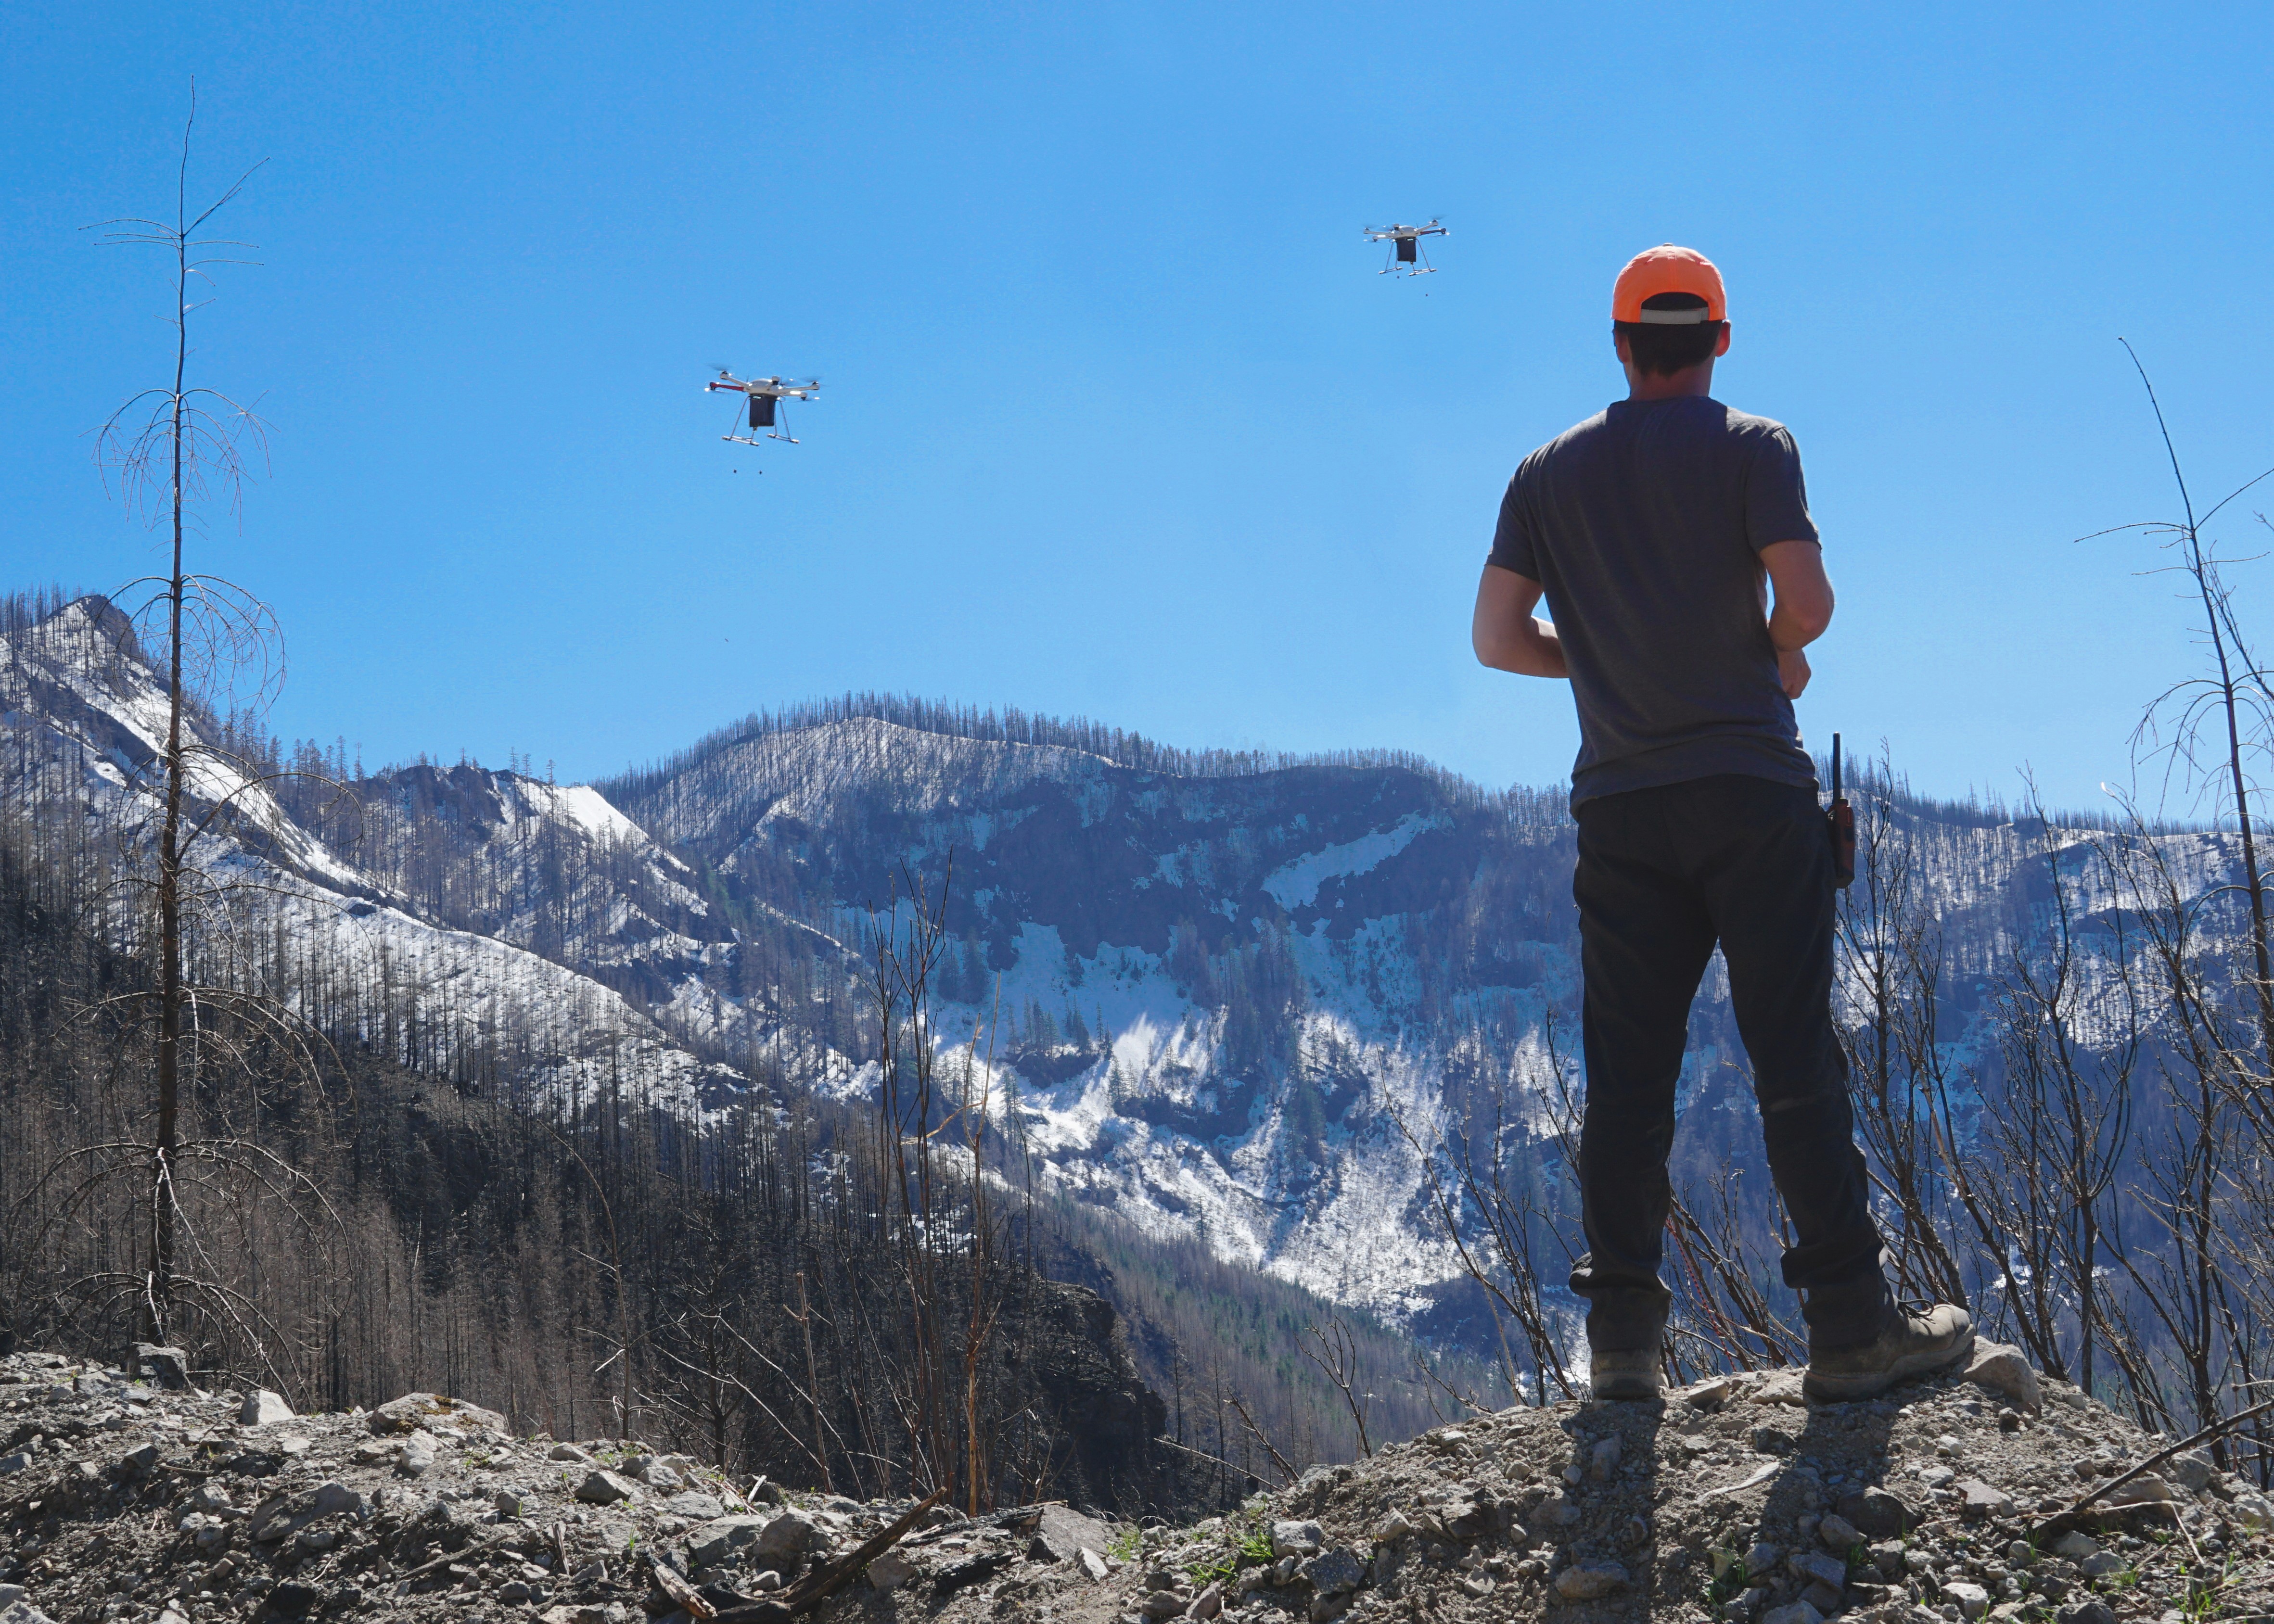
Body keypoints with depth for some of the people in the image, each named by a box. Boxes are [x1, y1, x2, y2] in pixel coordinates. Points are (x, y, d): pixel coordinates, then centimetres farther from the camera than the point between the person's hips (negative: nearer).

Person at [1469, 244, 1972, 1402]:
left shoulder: (1549, 473, 9)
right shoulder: (1752, 448, -1)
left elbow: (1497, 638, 7)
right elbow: (1807, 604, -11)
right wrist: (1774, 658, 10)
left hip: (1619, 805, 3)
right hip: (1750, 786, -3)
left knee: (1626, 1074, 4)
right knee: (1795, 1058, -2)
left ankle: (1623, 1338, 3)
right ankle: (1849, 1328, -2)